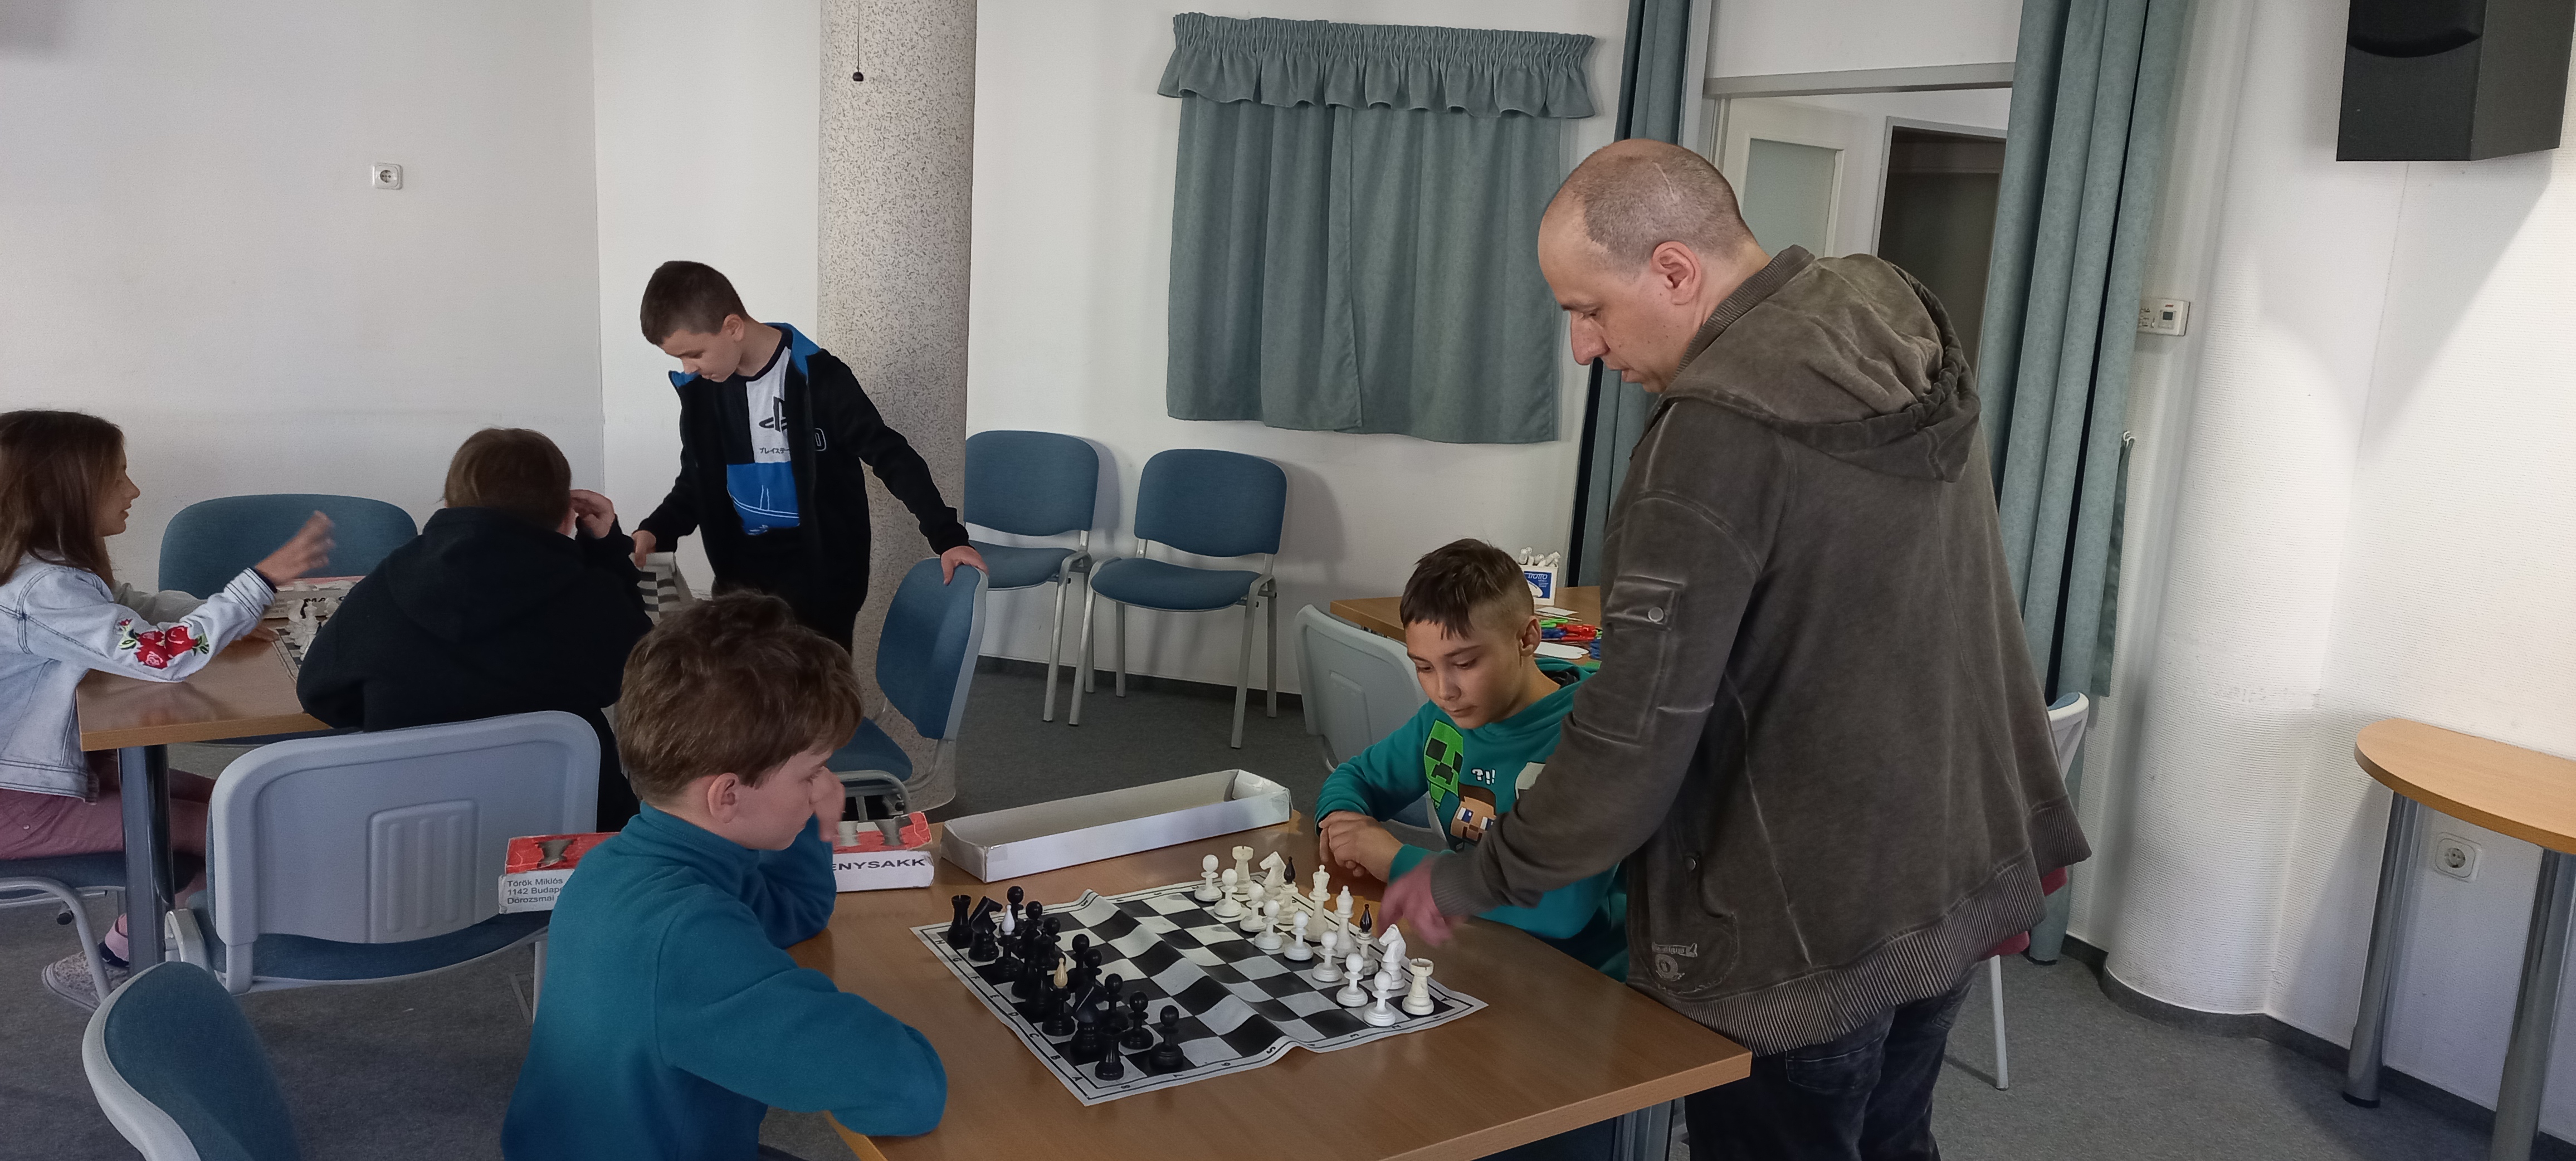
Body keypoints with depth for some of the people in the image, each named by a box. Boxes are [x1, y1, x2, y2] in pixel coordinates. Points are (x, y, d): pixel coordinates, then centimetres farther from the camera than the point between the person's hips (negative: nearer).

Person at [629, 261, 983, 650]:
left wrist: (946, 536, -18)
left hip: (819, 573, -5)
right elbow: (698, 479, 14)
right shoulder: (700, 387, 2)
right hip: (741, 572, 5)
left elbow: (891, 457, -13)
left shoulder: (816, 377, -16)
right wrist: (655, 531, -3)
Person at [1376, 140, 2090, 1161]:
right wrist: (2027, 831, 19)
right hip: (1958, 885, 8)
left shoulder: (1718, 434, -26)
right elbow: (1984, 623, 9)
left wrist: (1477, 879, -9)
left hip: (1807, 937, -8)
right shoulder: (1902, 322, 0)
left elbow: (1633, 742, -24)